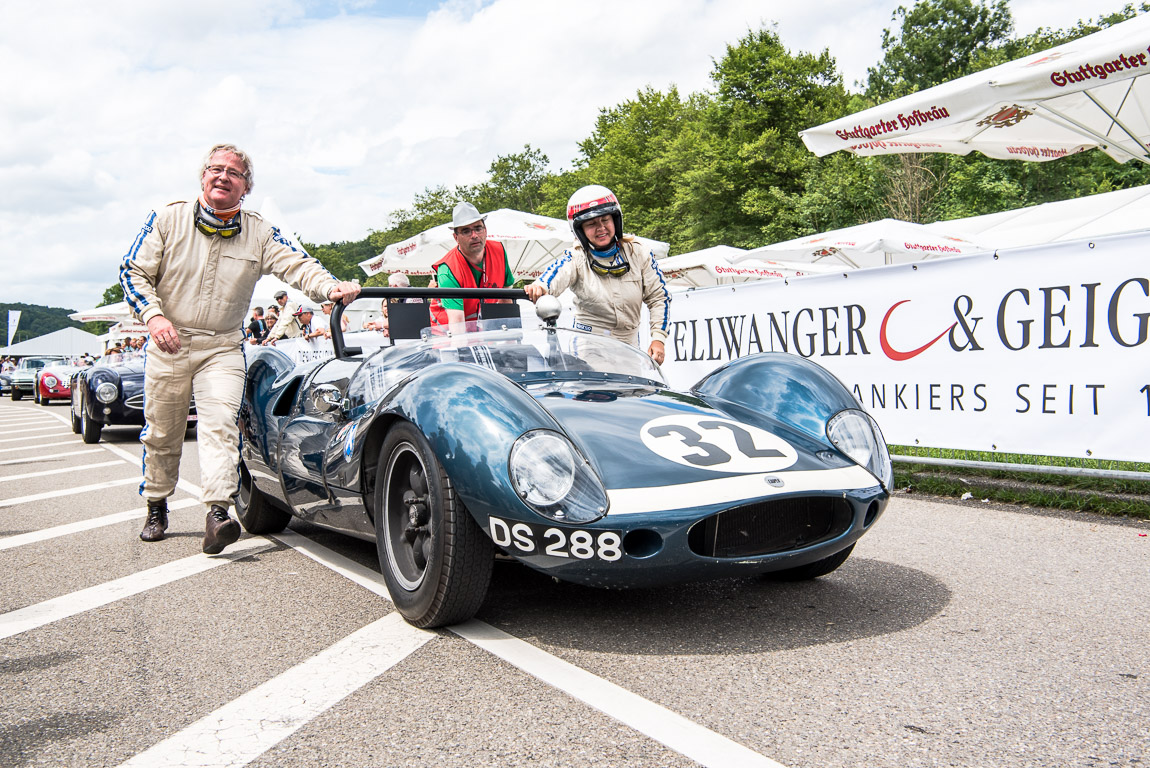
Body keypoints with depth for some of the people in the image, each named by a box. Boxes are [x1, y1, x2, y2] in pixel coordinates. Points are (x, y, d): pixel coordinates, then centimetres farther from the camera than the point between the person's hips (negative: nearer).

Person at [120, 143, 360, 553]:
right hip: (168, 343, 1)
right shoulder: (167, 220, -2)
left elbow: (298, 265, -13)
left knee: (220, 423, -17)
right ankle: (156, 507, 29)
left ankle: (218, 512, -24)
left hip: (223, 347, -1)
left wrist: (331, 287, -34)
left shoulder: (259, 233, -1)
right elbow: (134, 272, -2)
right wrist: (154, 315, -19)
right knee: (161, 432, 11)